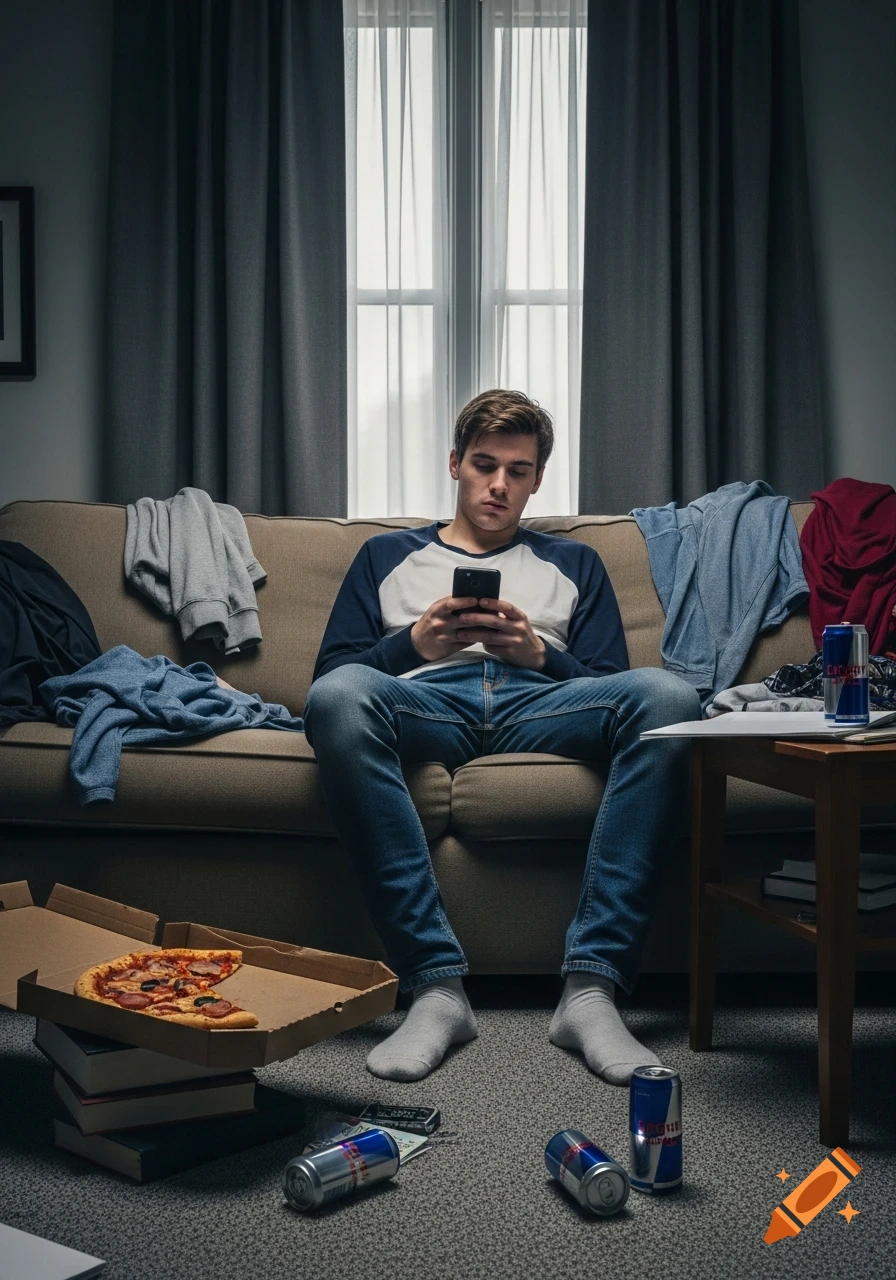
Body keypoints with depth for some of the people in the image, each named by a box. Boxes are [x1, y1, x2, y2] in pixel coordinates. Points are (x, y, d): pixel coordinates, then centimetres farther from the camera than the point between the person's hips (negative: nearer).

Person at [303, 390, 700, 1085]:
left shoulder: (574, 563, 31)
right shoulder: (388, 554, 29)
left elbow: (612, 684, 17)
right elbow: (330, 670, 15)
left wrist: (538, 653, -3)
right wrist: (414, 643, -4)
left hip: (539, 704, 1)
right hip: (427, 702, -1)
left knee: (665, 695, -32)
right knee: (338, 697, -37)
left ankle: (591, 985, -35)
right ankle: (437, 986, -38)